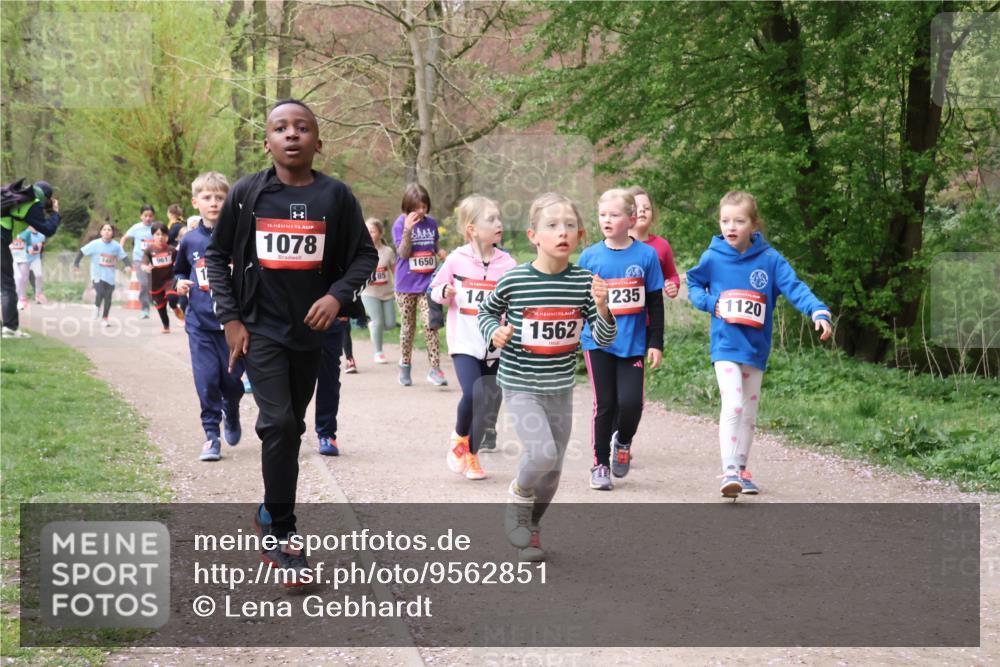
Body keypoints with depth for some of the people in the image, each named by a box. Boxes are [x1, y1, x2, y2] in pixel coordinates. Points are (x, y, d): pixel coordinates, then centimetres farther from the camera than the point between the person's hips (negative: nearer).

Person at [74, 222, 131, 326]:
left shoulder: (116, 246, -3)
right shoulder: (95, 244, -8)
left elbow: (124, 256, 2)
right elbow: (82, 252, -3)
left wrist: (128, 265, -15)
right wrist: (76, 264, -9)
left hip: (110, 277, 3)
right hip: (97, 275, -3)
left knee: (108, 299, 6)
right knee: (101, 292, -25)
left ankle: (104, 319, 23)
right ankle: (97, 306, 7)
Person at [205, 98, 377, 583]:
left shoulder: (335, 196, -3)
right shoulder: (247, 194, -4)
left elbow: (365, 255, 3)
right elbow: (217, 256, 4)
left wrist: (338, 294, -14)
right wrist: (230, 318, -3)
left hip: (311, 331, 2)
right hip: (260, 329, -2)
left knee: (291, 426, 14)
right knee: (278, 423, -15)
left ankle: (271, 512, 34)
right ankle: (283, 536, -7)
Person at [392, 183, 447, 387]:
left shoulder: (431, 223, 4)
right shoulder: (400, 224, -7)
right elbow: (403, 253, -14)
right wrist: (408, 229, -25)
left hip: (428, 284, 2)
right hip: (406, 285, -2)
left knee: (430, 324, -10)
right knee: (408, 326, 9)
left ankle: (435, 369, -9)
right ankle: (404, 366, 23)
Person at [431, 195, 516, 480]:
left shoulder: (507, 263, 0)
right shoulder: (456, 260, -4)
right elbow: (435, 290, 8)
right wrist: (445, 292, -13)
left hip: (495, 344, 3)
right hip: (464, 342, -3)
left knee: (489, 402, 5)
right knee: (471, 394, -19)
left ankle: (472, 454, 24)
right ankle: (459, 438, 10)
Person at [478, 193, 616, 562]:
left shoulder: (584, 282, -7)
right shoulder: (514, 280, -12)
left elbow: (604, 339, -4)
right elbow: (486, 311, 7)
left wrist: (601, 307, -22)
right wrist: (495, 332, -13)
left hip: (560, 388, 4)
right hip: (520, 384, -4)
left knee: (553, 468, 12)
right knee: (542, 452, -22)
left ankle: (530, 527, 36)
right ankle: (518, 500, 10)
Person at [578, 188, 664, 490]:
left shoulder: (646, 255, -1)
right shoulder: (590, 256, 1)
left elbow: (655, 304, 4)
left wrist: (655, 343, 1)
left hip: (632, 343, 0)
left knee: (631, 401, -9)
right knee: (604, 404, 1)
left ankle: (622, 443, 23)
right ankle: (600, 465, 13)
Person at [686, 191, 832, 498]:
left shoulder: (770, 259, -6)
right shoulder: (713, 258, -5)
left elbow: (794, 287, -14)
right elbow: (694, 284, 12)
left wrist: (819, 312, -30)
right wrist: (710, 303, -8)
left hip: (756, 348, 3)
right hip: (726, 346, -3)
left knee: (749, 413, 15)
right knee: (732, 404, -20)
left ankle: (741, 470, 31)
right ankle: (729, 472, -22)